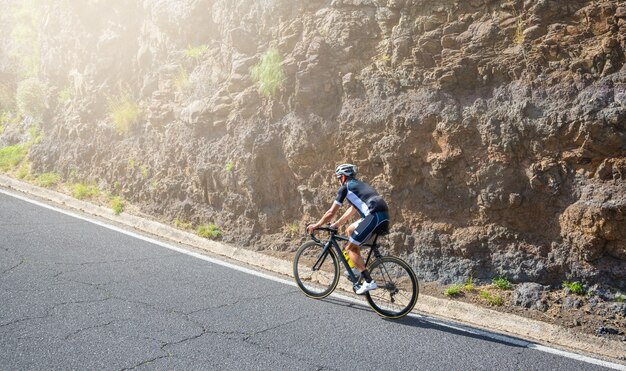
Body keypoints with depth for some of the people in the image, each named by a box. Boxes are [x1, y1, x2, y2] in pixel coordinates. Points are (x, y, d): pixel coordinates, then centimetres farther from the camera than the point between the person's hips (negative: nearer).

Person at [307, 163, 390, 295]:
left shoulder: (345, 187, 6)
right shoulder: (359, 185, 31)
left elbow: (331, 212, 8)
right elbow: (351, 212, 38)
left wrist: (316, 225, 20)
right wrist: (334, 225, 42)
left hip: (375, 217, -9)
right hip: (384, 217, 9)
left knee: (350, 248, 2)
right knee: (350, 230, 27)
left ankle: (369, 282, -6)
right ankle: (359, 266, 24)